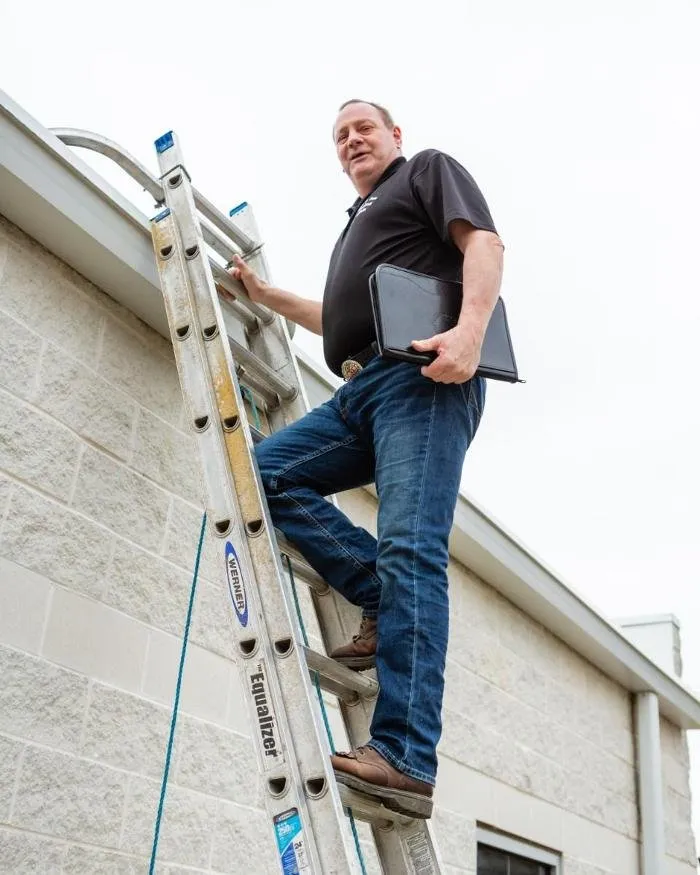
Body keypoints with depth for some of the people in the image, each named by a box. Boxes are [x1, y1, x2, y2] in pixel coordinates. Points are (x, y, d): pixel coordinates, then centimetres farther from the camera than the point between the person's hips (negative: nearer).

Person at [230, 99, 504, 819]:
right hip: (362, 390, 9)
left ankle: (405, 759, -28)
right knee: (267, 471, -7)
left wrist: (469, 330, -24)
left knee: (409, 549, -21)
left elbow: (483, 242, -5)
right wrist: (264, 294, 44)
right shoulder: (358, 221, 37)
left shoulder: (429, 169, 14)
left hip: (424, 377, -9)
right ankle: (385, 605, -9)